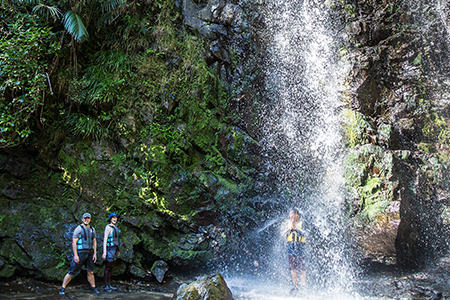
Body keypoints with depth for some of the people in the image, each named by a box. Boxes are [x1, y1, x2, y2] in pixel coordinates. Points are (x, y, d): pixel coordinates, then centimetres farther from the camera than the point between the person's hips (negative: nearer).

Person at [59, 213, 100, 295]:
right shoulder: (79, 228, -6)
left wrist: (95, 254, 9)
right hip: (80, 253, -5)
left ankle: (93, 288, 17)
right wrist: (75, 255, -15)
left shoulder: (92, 229, 13)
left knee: (90, 272, 9)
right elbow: (74, 242, -10)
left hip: (90, 253, 5)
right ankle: (62, 288, 6)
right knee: (72, 272, -4)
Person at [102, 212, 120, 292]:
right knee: (108, 267, -6)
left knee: (111, 267, 11)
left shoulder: (115, 228, 17)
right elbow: (105, 239, -16)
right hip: (110, 249, -9)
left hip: (115, 249, 9)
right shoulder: (108, 227, -10)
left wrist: (118, 250, 23)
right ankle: (106, 286, -2)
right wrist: (104, 252, -23)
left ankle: (109, 285, 16)